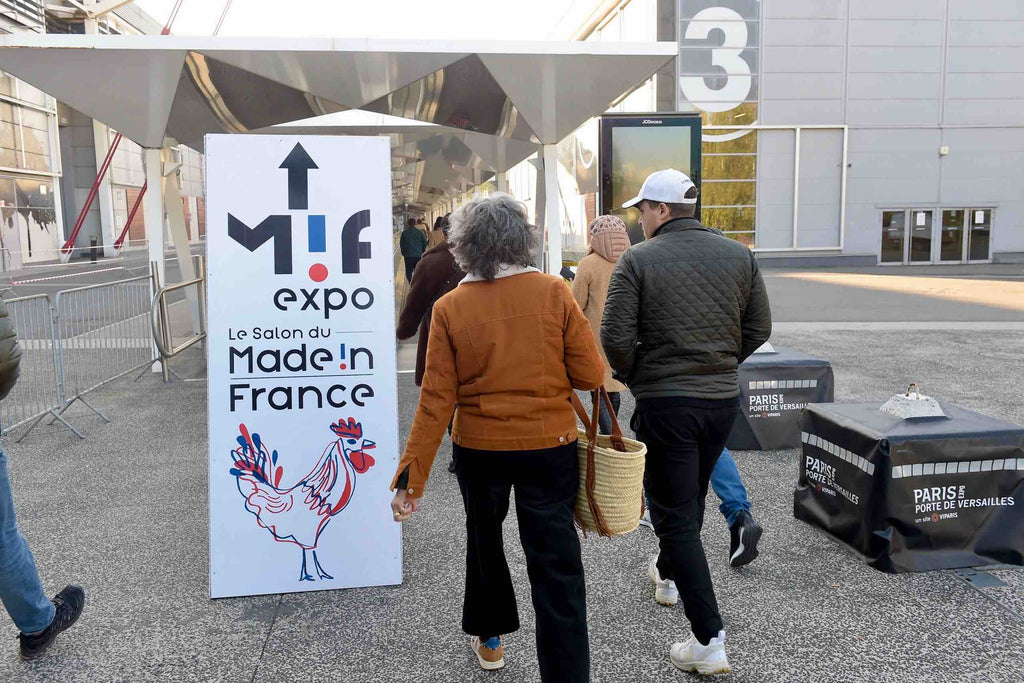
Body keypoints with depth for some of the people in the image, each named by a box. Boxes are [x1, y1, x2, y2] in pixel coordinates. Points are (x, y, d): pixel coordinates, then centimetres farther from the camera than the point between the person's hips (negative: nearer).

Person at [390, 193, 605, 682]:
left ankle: (490, 639, 45)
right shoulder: (554, 292, -10)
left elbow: (436, 401, -11)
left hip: (478, 448, 2)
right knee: (554, 563, 7)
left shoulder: (449, 308, -10)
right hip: (549, 445, -1)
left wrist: (411, 477, -6)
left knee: (484, 540, 26)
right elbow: (591, 376, -8)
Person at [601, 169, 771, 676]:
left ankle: (709, 641, 2)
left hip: (664, 403, -6)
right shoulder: (738, 254, 4)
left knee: (674, 513, 2)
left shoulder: (638, 260, -11)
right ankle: (667, 573, 50)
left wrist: (633, 376, 2)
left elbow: (615, 336, -16)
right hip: (723, 399, 6)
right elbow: (759, 328, 6)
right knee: (692, 497, 25)